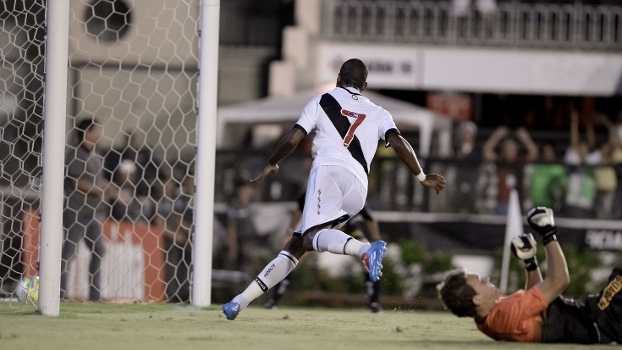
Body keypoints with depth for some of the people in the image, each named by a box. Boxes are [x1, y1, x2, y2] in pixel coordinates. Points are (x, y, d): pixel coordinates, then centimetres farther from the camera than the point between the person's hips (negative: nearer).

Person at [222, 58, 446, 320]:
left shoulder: (323, 101, 20)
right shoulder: (377, 114, 27)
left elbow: (292, 139, 13)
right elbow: (398, 143, 10)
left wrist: (271, 164, 30)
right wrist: (422, 178, 20)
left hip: (330, 169, -4)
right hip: (358, 189, 4)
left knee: (311, 236, -26)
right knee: (297, 245, 8)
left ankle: (364, 249, -54)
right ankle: (245, 297, 0)